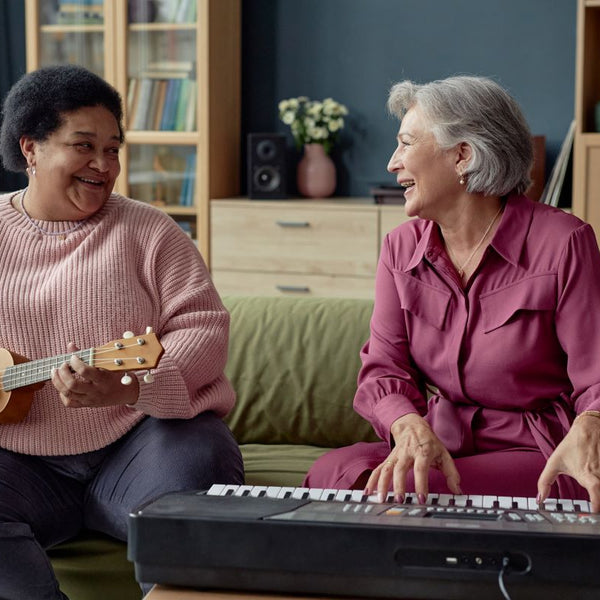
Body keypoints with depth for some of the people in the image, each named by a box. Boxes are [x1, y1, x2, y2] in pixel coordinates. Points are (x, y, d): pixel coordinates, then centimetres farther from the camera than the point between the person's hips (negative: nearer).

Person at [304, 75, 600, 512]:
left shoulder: (562, 242, -9)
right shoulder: (402, 248, 7)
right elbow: (383, 370, -1)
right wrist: (410, 427, -25)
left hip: (538, 459, -5)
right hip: (438, 442, 5)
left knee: (410, 494, -30)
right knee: (329, 472, -22)